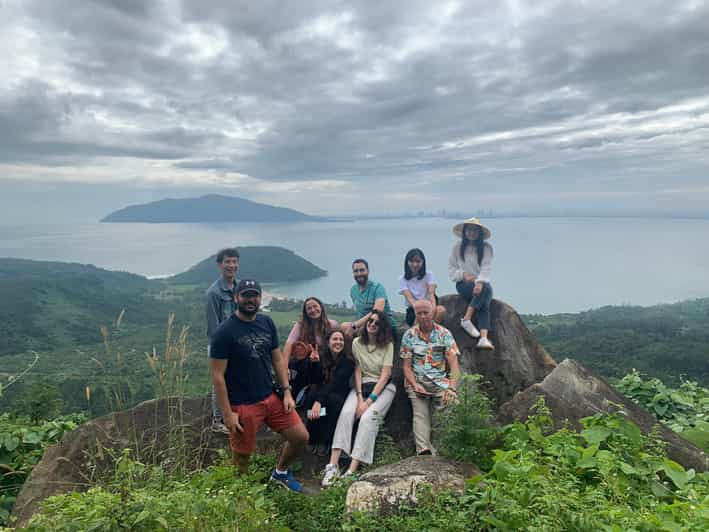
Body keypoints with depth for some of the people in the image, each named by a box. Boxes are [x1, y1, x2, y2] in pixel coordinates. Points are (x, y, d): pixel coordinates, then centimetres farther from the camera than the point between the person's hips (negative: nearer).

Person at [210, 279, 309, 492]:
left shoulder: (267, 323, 4)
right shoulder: (224, 332, -14)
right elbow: (218, 375, -13)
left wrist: (287, 391, 2)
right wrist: (227, 414, -14)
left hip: (271, 398, 6)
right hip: (242, 406, -5)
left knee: (301, 437, 6)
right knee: (242, 456, 8)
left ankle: (281, 473, 33)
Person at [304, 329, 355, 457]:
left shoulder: (348, 360, -12)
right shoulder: (322, 358, 1)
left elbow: (335, 383, -25)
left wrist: (319, 401, -37)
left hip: (339, 395, -3)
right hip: (323, 392, 3)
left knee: (333, 399, -36)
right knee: (311, 397, -29)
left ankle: (325, 441, -21)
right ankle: (313, 438, -17)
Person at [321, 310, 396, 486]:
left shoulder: (387, 345, -2)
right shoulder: (357, 343, 5)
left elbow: (385, 375, -10)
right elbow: (357, 371, 1)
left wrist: (369, 401, -17)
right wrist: (359, 398, -13)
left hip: (383, 387, -2)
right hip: (362, 385, 2)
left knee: (368, 417, -28)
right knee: (346, 412, -25)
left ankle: (351, 471, -30)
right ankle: (332, 466, -29)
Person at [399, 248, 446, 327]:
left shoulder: (429, 275, 7)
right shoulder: (403, 279, 4)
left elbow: (431, 293, -9)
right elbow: (409, 298, -11)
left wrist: (433, 308, -30)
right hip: (413, 310, -2)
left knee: (441, 309, -32)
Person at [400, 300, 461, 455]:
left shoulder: (444, 334, 4)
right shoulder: (409, 335, 6)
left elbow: (454, 364, -2)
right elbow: (407, 366, 6)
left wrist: (451, 388, -18)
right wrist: (415, 385, -12)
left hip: (440, 381, 1)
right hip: (416, 381, 0)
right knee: (420, 414, -21)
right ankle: (423, 450, -34)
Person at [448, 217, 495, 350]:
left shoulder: (486, 247, 4)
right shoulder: (457, 247, 7)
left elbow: (486, 268, -10)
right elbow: (451, 269, 7)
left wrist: (480, 282, -28)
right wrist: (464, 274, -12)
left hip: (482, 283, 1)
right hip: (463, 284, -1)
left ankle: (483, 338, -43)